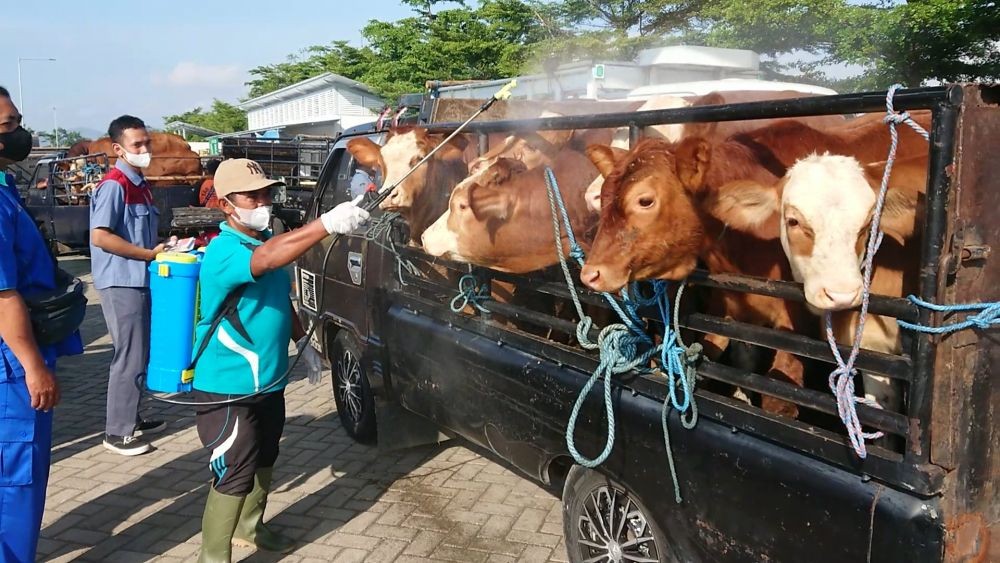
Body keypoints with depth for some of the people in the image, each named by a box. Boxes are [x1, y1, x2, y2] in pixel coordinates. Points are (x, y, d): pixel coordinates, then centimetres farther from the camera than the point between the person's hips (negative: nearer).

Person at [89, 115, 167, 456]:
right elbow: (99, 236, -22)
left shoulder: (140, 185, 14)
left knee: (141, 353, 15)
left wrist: (161, 250, 7)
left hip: (140, 280, 9)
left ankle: (130, 419, 28)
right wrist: (149, 255, -18)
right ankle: (117, 432, 7)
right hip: (120, 283, -9)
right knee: (129, 357, -4)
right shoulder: (114, 185, -14)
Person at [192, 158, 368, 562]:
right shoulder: (223, 252, -23)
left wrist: (301, 341, 12)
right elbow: (267, 259, -46)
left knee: (263, 460, 24)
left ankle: (250, 527, 46)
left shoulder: (268, 240, 6)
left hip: (268, 381, 9)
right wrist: (327, 224, -56)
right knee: (234, 477, -6)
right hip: (229, 388, -9)